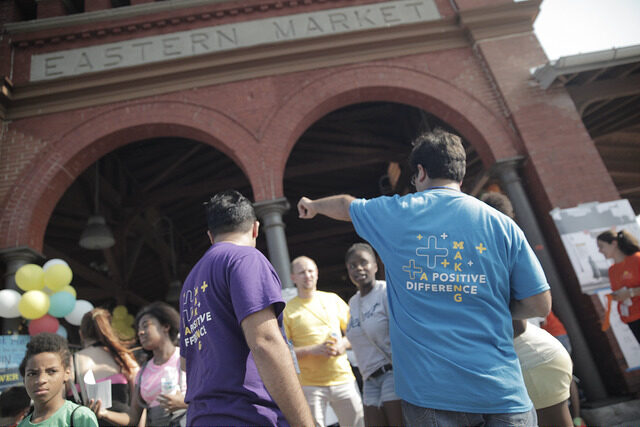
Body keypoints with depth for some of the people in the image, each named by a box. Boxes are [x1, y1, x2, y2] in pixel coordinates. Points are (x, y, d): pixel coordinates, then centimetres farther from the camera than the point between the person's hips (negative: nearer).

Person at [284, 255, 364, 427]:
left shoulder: (332, 299, 9)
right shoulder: (287, 310, -1)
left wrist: (344, 344, -7)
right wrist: (312, 350, -17)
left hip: (343, 379, 3)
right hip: (309, 385, -3)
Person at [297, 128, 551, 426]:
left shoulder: (397, 213, -1)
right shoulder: (501, 225, -1)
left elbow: (344, 205, 20)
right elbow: (540, 305, 1)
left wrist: (312, 205, 41)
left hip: (428, 391, 0)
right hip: (501, 393, 1)